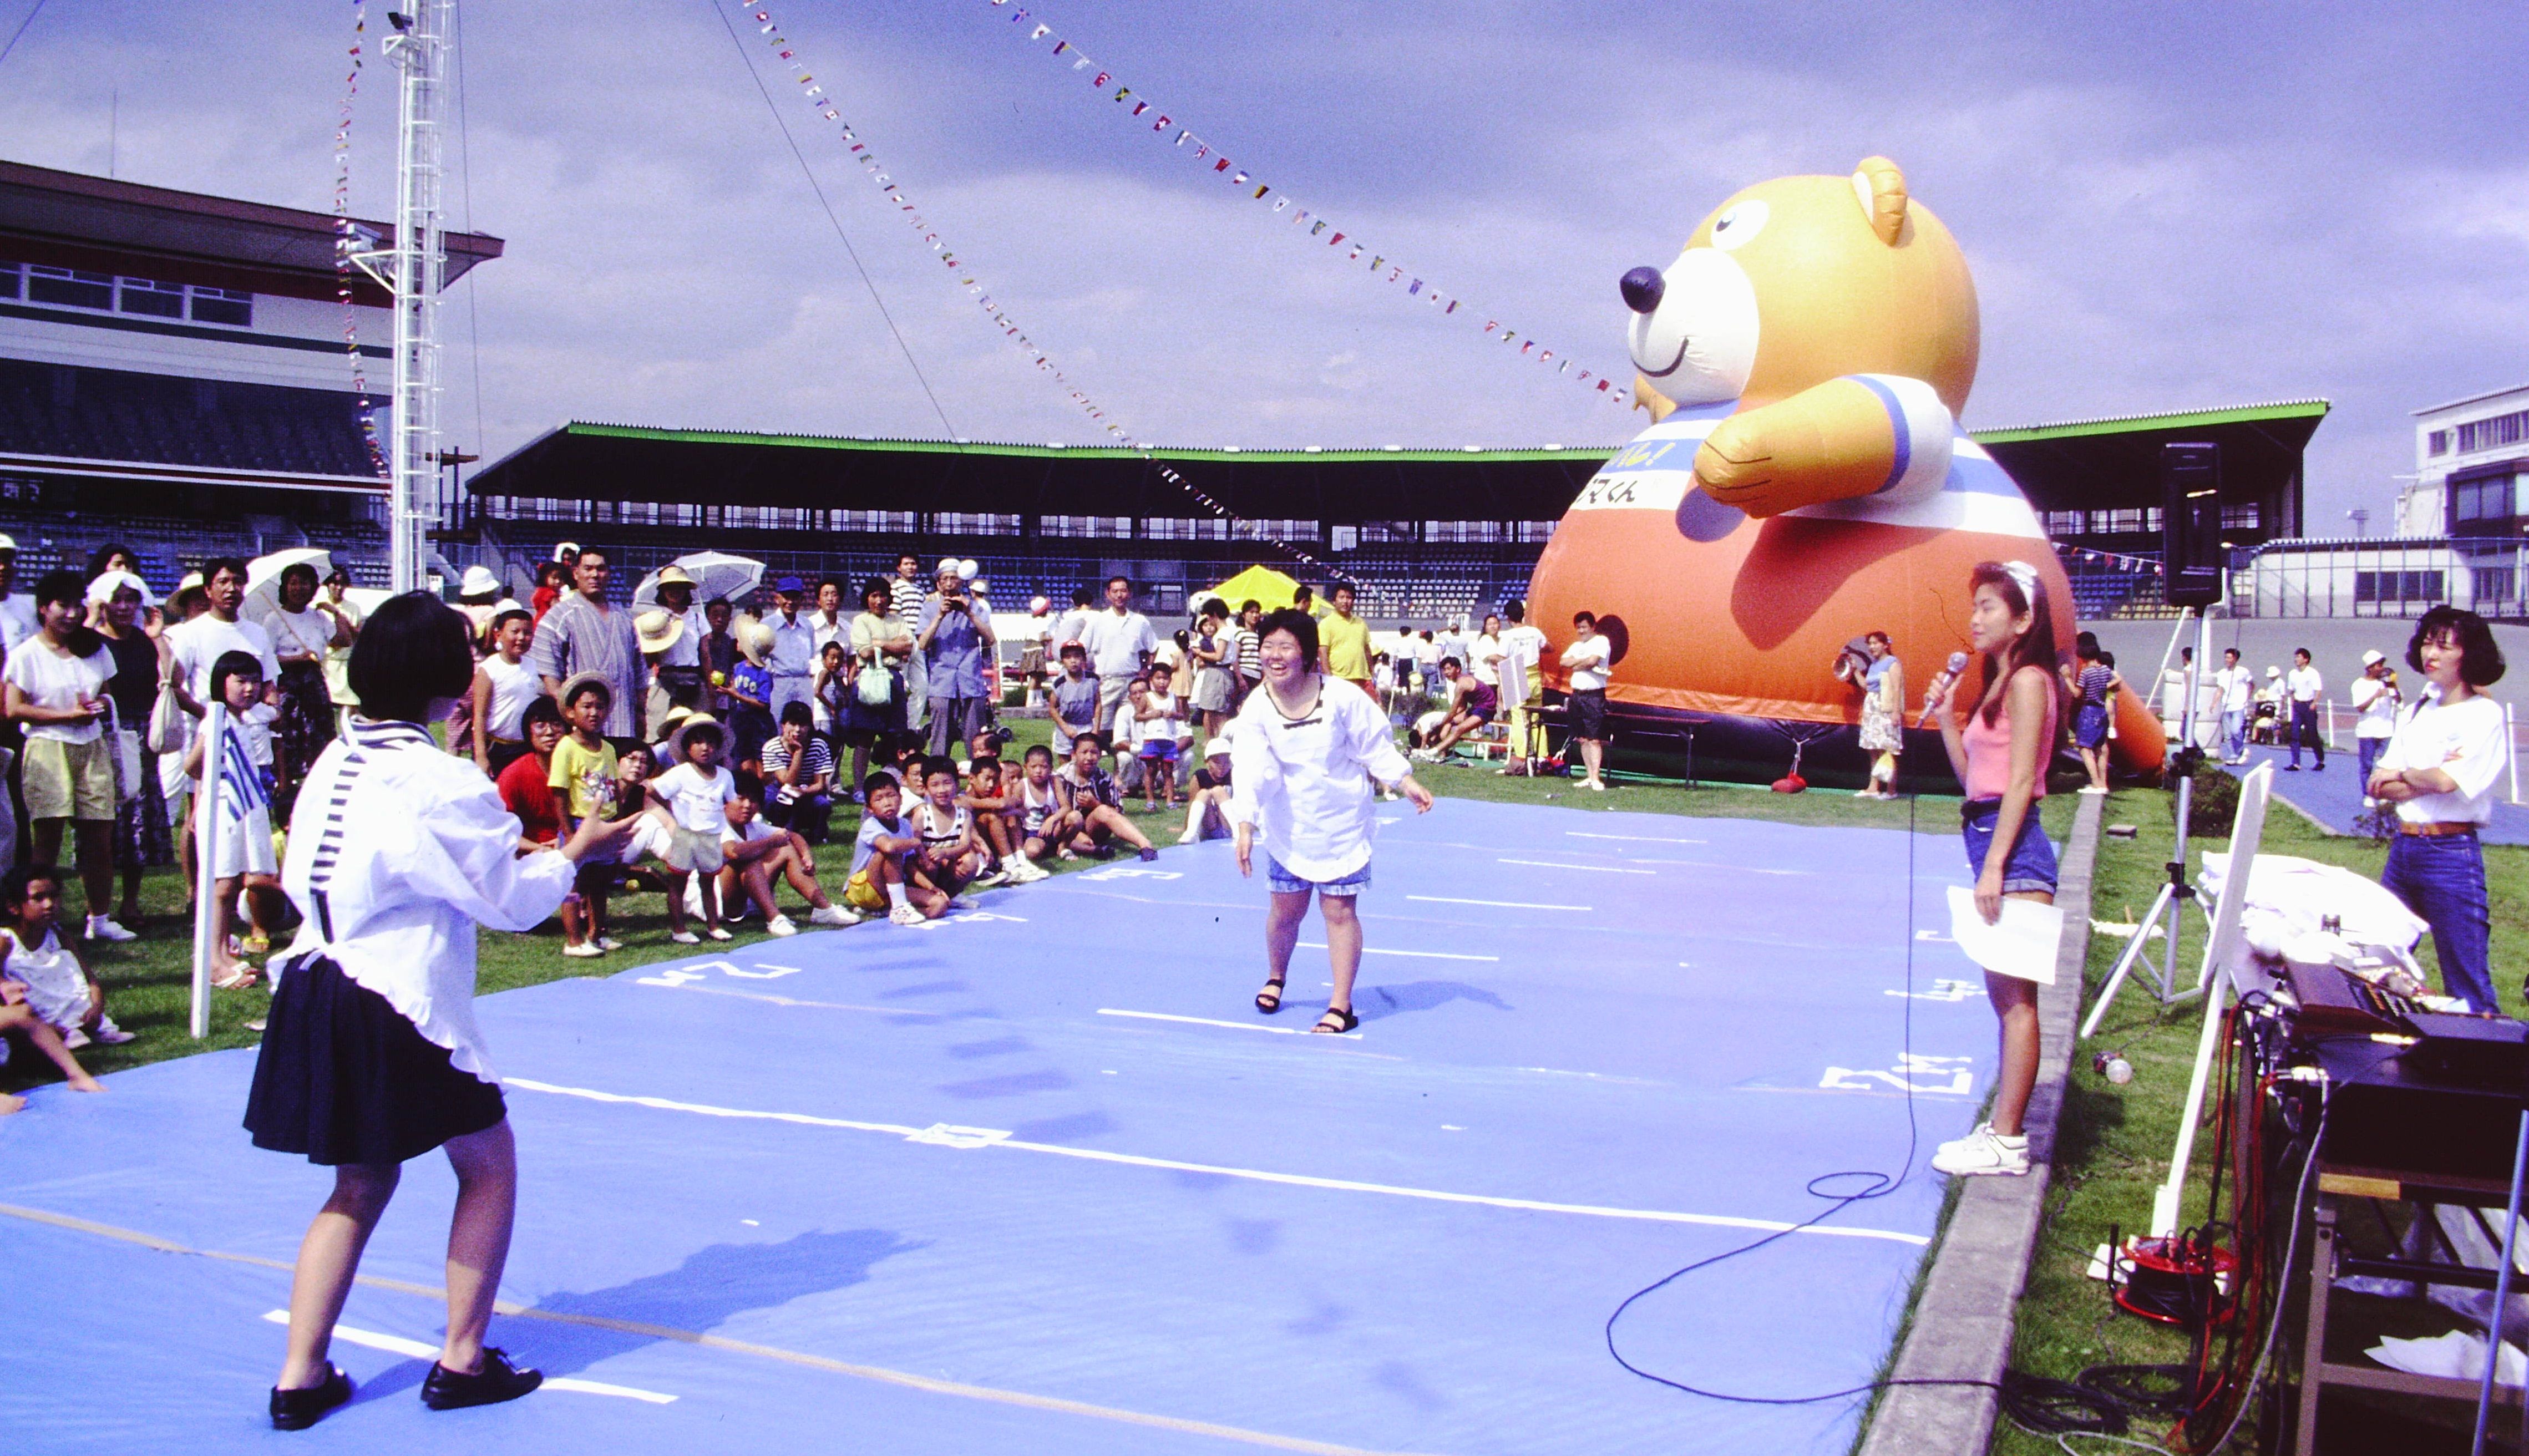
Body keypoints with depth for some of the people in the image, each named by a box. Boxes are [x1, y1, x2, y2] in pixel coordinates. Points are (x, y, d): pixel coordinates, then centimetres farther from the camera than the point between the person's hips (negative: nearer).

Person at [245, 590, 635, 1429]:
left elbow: (303, 877, 14)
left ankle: (302, 1378, 21)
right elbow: (512, 902, -9)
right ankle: (462, 1362, 19)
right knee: (488, 1165, 12)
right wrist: (575, 852, 7)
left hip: (319, 993, 8)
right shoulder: (440, 783, -18)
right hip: (398, 1006, -8)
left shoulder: (334, 761, 6)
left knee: (362, 1186, 20)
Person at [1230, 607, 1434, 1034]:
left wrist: (1408, 784, -6)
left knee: (1340, 910, -2)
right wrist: (1245, 826, -31)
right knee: (1286, 907, 9)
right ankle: (1275, 978, 39)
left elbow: (1375, 747, -2)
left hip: (1342, 823, -1)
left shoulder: (1342, 697, -15)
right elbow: (1248, 771, -22)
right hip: (1288, 828, 2)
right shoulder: (1257, 710, -13)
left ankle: (1341, 1007, 7)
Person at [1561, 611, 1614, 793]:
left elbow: (1592, 661, -18)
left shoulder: (1601, 641, -4)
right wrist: (1583, 661, -7)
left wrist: (1575, 664, -1)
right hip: (1577, 694, 7)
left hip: (1594, 695, -7)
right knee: (1583, 739, 8)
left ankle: (1596, 778, -12)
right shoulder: (1577, 645, 18)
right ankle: (1590, 777, 13)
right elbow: (1564, 662, 5)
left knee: (1595, 739, -10)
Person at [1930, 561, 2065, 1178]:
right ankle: (2005, 1124, 21)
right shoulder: (1999, 684, 17)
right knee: (2005, 994, 14)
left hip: (2014, 849, -10)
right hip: (1990, 840, 10)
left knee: (2017, 998, -7)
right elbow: (1973, 775, 16)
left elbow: (2020, 782, -17)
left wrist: (1995, 866, -20)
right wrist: (1947, 716, 7)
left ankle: (2007, 1143, -4)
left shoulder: (2028, 681, -10)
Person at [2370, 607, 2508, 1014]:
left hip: (2452, 854, -7)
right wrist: (2428, 779, -11)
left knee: (2467, 982, -4)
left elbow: (2445, 781, -19)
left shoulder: (2484, 715, -7)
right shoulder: (2418, 710, 13)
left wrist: (2401, 774, 0)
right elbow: (2378, 786, 5)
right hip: (2403, 847, 7)